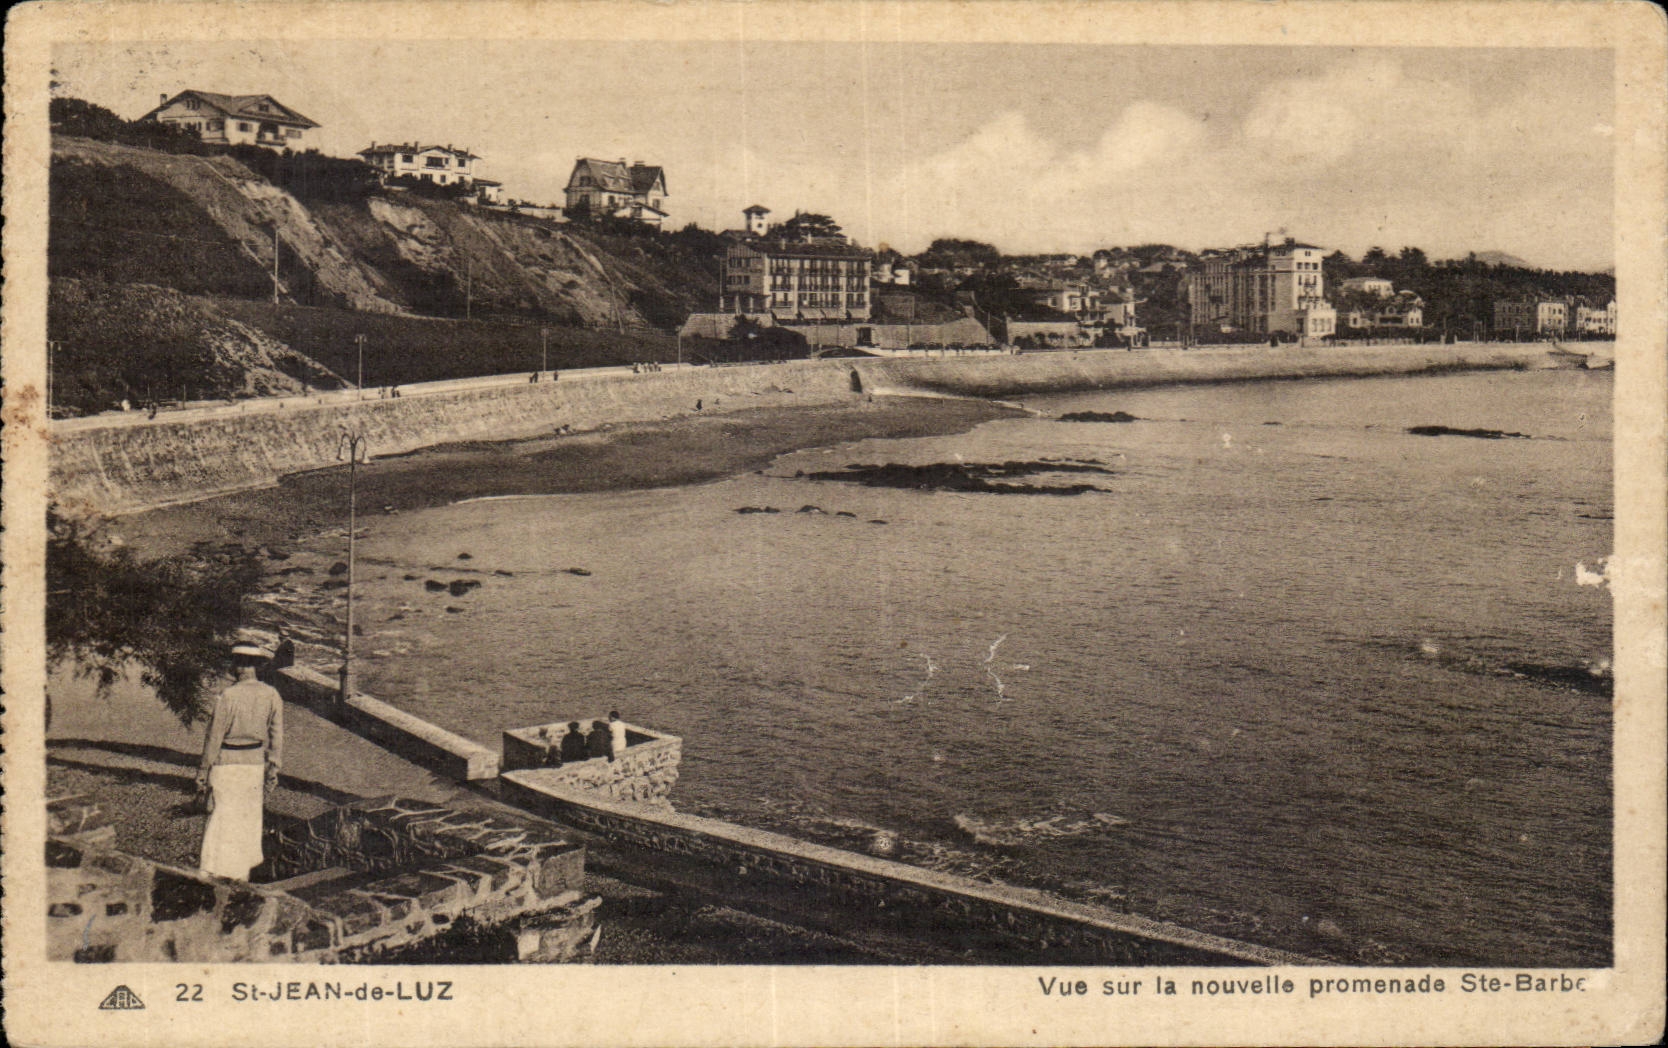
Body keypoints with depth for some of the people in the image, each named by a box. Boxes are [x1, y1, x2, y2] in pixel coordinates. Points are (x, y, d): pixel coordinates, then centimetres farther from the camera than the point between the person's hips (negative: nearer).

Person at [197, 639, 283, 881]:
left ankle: (213, 872, 4)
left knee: (221, 818, 2)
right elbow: (277, 735, 0)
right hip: (255, 763, 4)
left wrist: (204, 769, 0)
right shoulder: (272, 695, -2)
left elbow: (214, 736, -9)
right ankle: (241, 874, 21)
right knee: (249, 820, 14)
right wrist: (273, 768, 8)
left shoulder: (227, 696, -14)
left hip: (227, 763, -4)